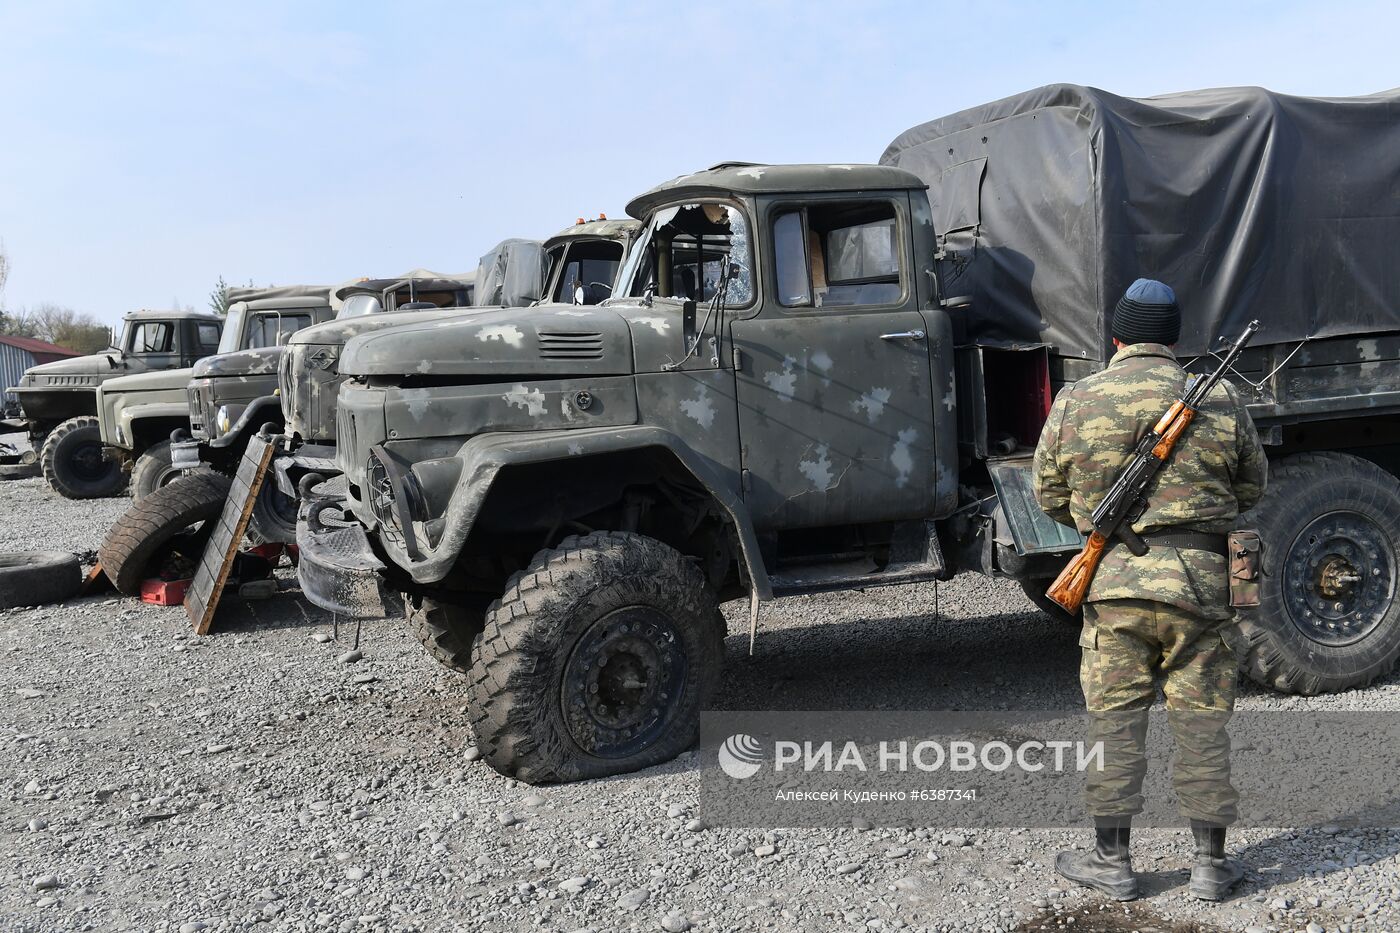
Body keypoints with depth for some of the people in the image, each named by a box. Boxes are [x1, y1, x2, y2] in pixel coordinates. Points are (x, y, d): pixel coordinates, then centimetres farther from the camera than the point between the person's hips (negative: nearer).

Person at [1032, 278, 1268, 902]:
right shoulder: (1220, 401, 3)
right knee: (1201, 724, 11)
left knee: (1115, 722, 9)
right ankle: (1211, 866, 22)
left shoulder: (1074, 403, 0)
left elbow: (1049, 494, 7)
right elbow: (1252, 488, 13)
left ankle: (1111, 861, 18)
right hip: (1200, 580, 1)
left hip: (1113, 581, -1)